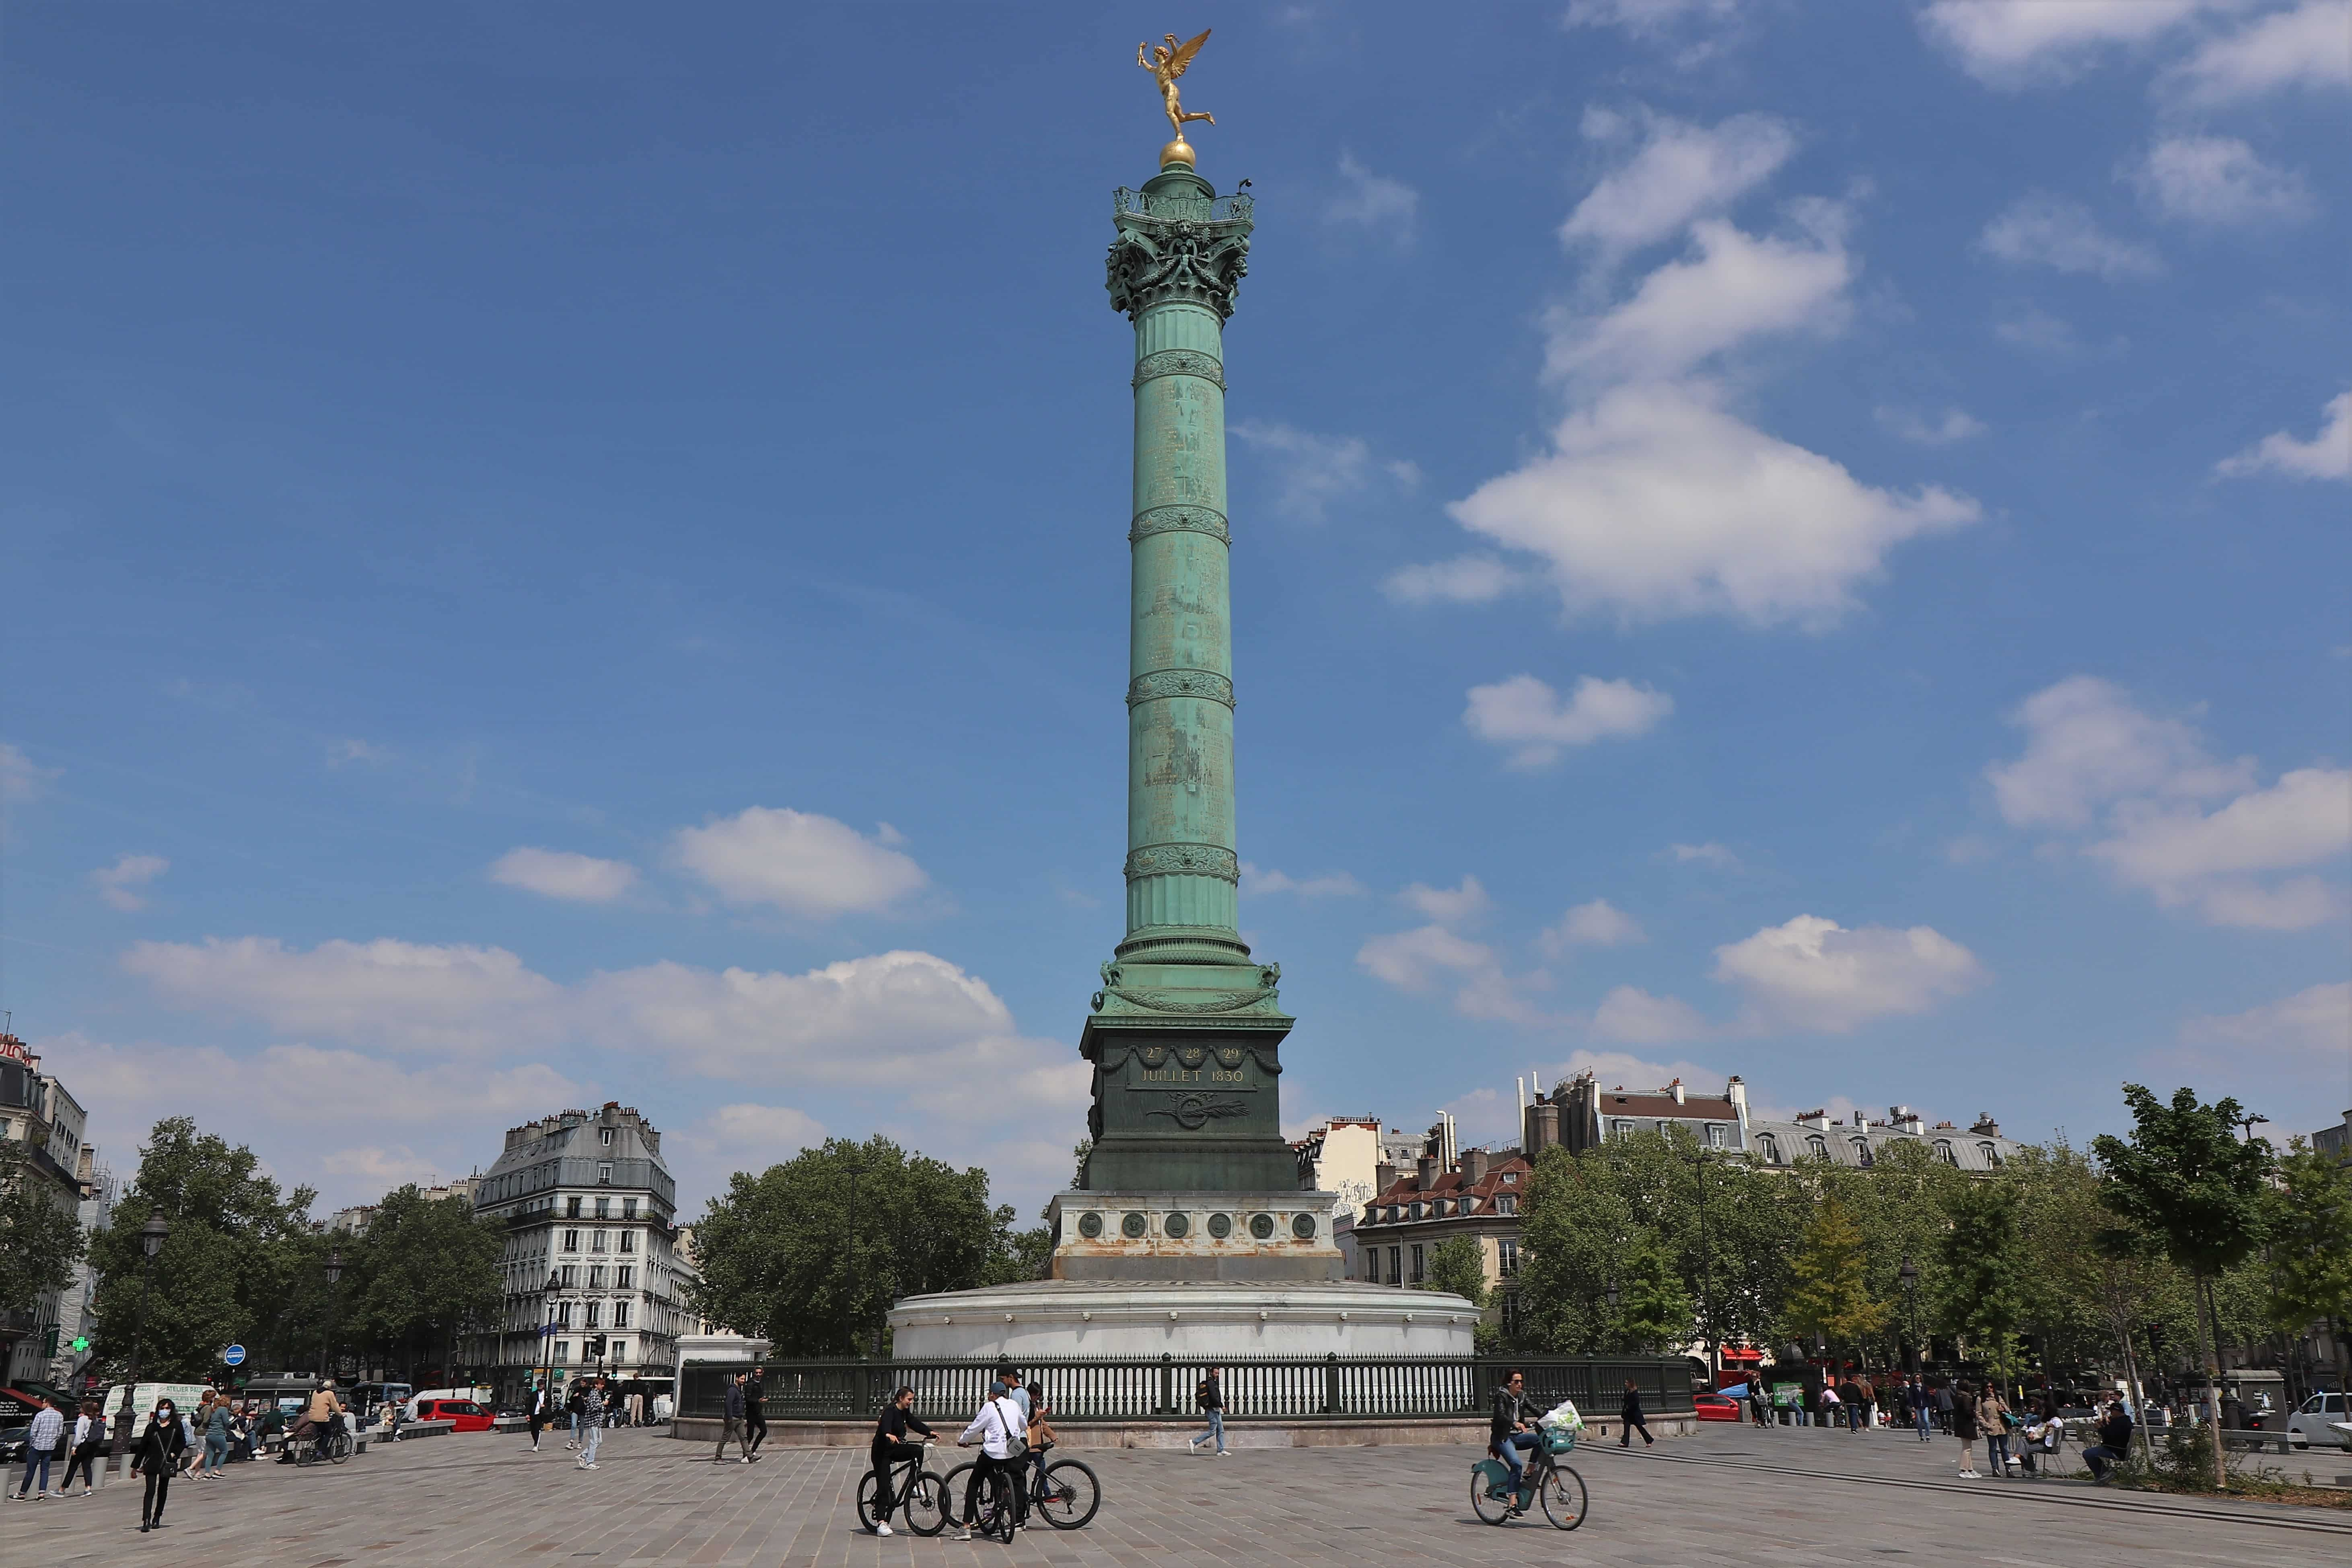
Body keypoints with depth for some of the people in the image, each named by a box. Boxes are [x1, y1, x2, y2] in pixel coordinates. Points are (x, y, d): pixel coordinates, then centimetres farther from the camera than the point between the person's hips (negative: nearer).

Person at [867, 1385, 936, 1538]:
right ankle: (881, 1523, -9)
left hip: (895, 1449, 7)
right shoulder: (890, 1411, -19)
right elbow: (885, 1424, -38)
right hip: (882, 1452, -7)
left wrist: (930, 1432, -10)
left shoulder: (905, 1412, 8)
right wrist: (888, 1435, -59)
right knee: (883, 1486, -10)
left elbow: (915, 1423, 4)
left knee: (918, 1450, -17)